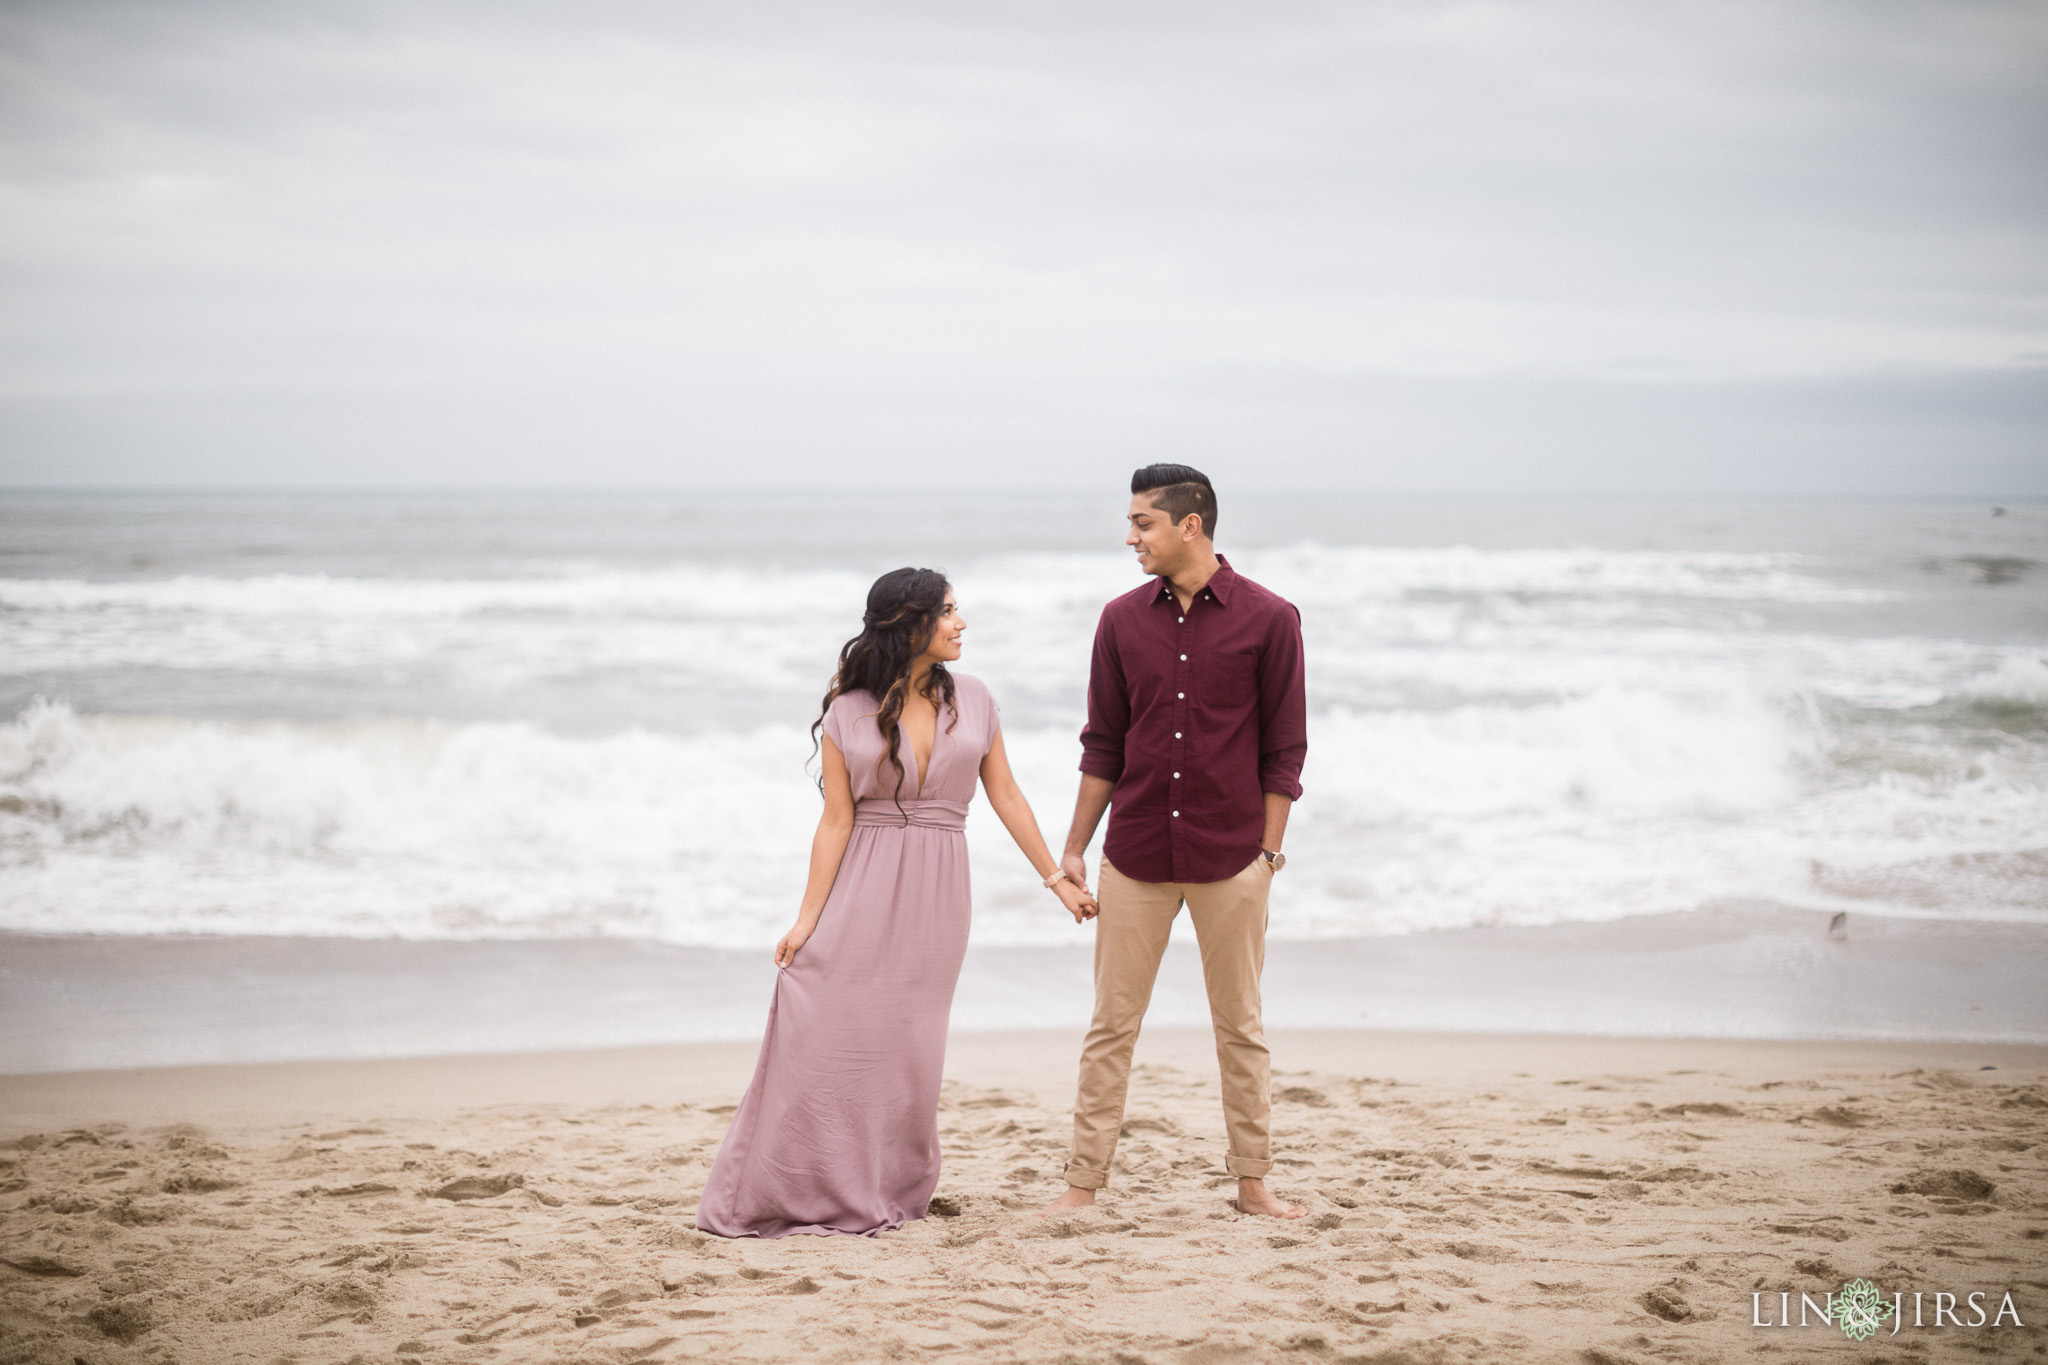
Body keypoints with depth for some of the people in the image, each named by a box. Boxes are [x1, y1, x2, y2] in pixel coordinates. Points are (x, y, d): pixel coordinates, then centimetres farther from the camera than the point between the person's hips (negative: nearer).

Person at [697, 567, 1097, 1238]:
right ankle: (784, 1198, 0)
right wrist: (807, 918, -7)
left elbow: (1006, 796, 12)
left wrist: (1058, 878, 11)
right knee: (822, 1033, -8)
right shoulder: (848, 714, -1)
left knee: (905, 1045, 0)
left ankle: (882, 1196, 12)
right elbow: (836, 820, -2)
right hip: (861, 887, -2)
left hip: (937, 889, 2)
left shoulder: (972, 699, 6)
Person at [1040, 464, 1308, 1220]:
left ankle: (1253, 1180, 18)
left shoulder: (1268, 619, -5)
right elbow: (1103, 745, 9)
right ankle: (1085, 1179, 12)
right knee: (1112, 1024, 5)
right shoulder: (1123, 620, 4)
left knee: (1240, 1026, 8)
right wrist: (1074, 847, 7)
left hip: (1229, 860, -2)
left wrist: (1268, 852, -5)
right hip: (1135, 856, 2)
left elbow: (1283, 750, -2)